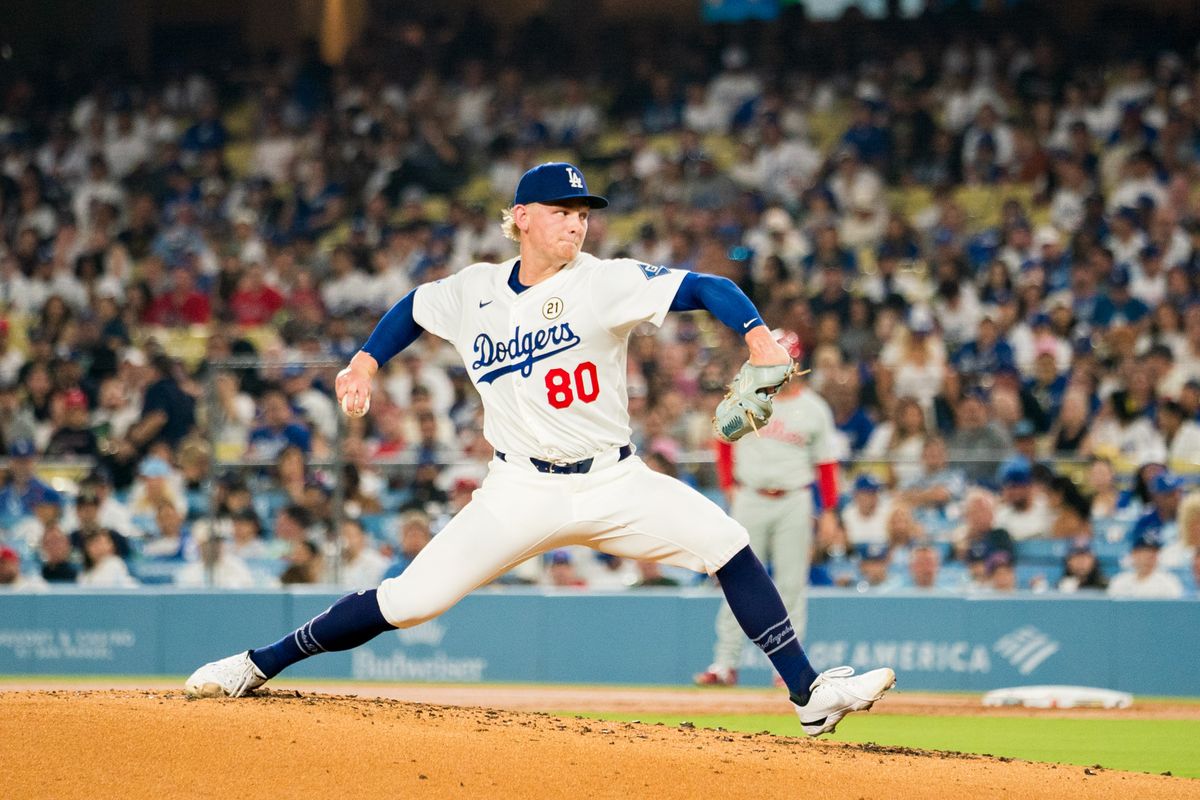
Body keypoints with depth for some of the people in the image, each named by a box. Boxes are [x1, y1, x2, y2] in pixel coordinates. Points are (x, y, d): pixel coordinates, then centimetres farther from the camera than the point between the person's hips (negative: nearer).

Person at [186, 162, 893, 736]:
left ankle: (809, 696, -12)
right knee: (411, 599, -8)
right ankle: (259, 666, 6)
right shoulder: (473, 291, 1)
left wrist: (758, 335, -36)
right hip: (523, 492, 0)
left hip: (615, 483, 0)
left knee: (725, 543, -18)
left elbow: (707, 288, -19)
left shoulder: (607, 282, -9)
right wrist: (366, 363, 11)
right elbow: (413, 309, 23)